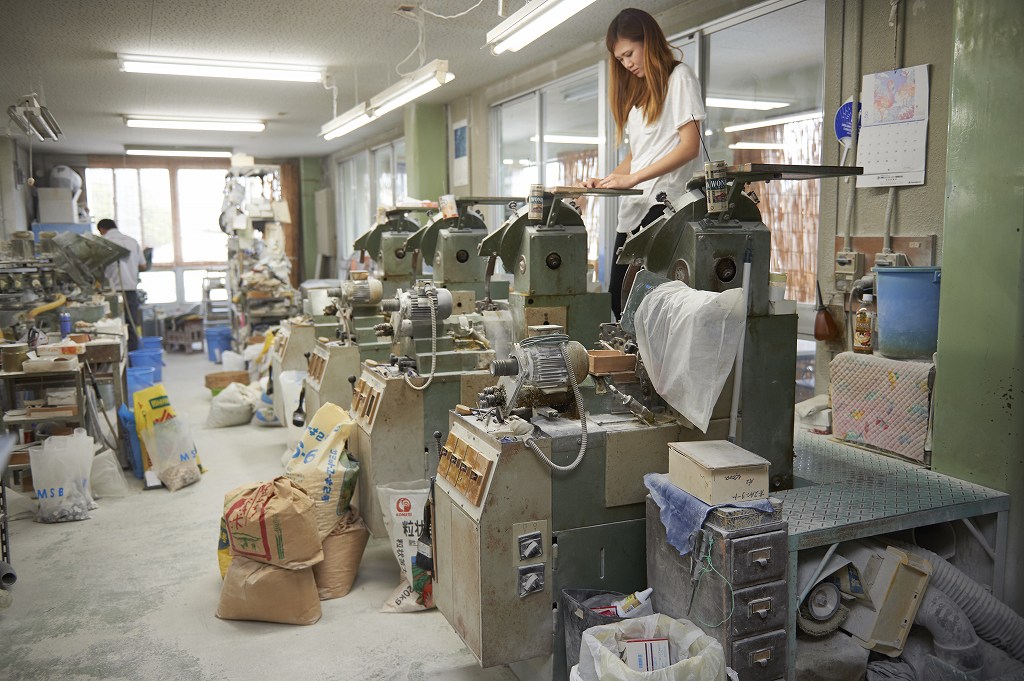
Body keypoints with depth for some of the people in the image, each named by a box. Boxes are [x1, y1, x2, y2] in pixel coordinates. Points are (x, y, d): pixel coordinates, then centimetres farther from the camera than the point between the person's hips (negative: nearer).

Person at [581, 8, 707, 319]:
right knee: (619, 299, 5)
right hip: (632, 207, 8)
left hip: (663, 203, -8)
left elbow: (690, 146, -10)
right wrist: (608, 180, 3)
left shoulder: (678, 77, 1)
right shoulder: (637, 92, 23)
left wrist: (632, 178, -16)